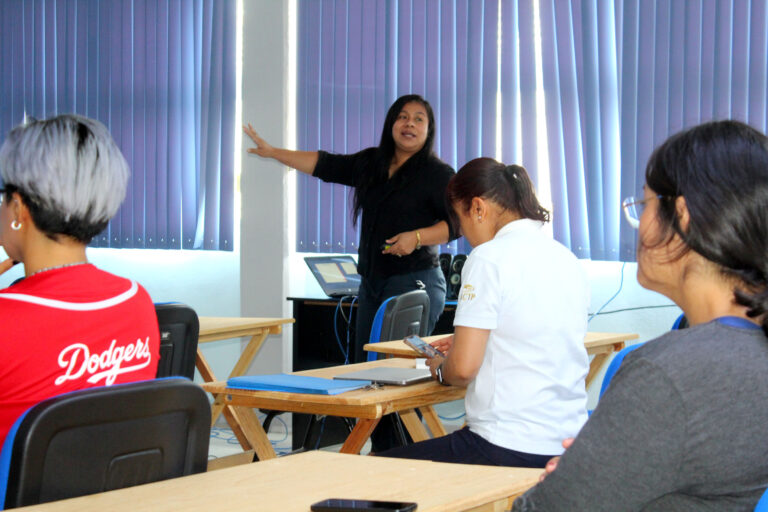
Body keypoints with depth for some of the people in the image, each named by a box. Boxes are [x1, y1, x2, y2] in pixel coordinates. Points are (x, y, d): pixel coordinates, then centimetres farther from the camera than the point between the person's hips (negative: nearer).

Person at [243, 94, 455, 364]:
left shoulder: (438, 174, -3)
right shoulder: (370, 163, 16)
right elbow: (326, 165, 22)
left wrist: (418, 237, -21)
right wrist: (273, 152, 22)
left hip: (415, 282, -7)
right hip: (372, 281, 7)